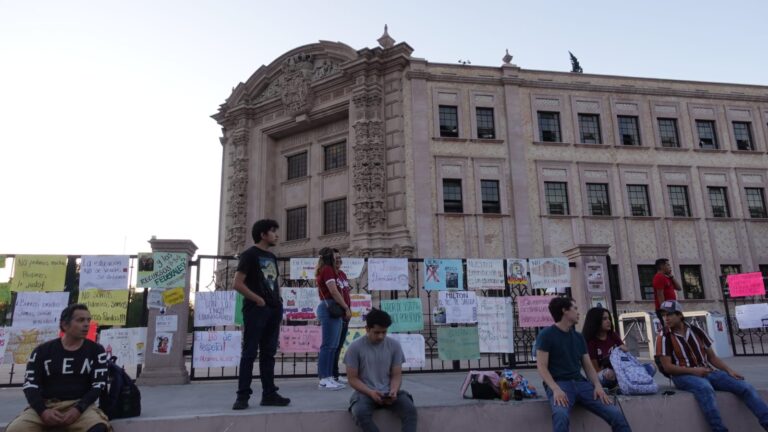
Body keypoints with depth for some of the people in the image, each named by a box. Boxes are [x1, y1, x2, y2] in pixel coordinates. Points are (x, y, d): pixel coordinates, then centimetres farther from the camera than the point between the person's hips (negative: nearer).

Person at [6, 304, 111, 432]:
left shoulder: (96, 350, 8)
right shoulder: (43, 350, 10)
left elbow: (98, 385, 3)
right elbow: (30, 384, 5)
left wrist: (78, 409, -14)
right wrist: (42, 410, -13)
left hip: (79, 405, -1)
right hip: (46, 405, 2)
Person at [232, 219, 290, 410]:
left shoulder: (272, 256, 17)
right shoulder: (250, 254, -6)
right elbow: (237, 284, -12)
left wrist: (278, 302, 8)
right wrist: (258, 300, -13)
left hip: (273, 310, 7)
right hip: (255, 309, -7)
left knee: (268, 353, 10)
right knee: (250, 353, -3)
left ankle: (269, 394, 15)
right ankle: (243, 395, 3)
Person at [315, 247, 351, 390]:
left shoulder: (326, 269, 19)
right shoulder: (327, 269, -8)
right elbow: (334, 291, -16)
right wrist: (346, 308, -14)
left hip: (333, 310, 10)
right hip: (329, 308, -10)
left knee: (333, 346, 9)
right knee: (328, 345, -10)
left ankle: (329, 378, 12)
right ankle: (324, 380, -9)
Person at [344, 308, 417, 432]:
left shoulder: (394, 345, 1)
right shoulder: (355, 347, -7)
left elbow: (396, 375, 4)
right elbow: (352, 378, -4)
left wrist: (393, 391, -18)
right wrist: (370, 392, -19)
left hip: (388, 392, 2)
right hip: (365, 393, -2)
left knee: (410, 409, -27)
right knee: (360, 413, -36)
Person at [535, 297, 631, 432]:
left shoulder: (579, 337, 17)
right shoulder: (546, 335, -2)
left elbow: (588, 366, 16)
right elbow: (541, 367, -8)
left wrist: (597, 385, -4)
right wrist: (556, 389, -23)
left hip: (580, 382, 6)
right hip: (558, 383, -6)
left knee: (616, 414, -13)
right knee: (561, 415, -37)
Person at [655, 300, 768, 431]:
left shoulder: (696, 331, 10)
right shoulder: (664, 337, -5)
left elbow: (712, 357, 16)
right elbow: (667, 367, -9)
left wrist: (729, 370, -1)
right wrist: (692, 370, -19)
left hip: (707, 372, 6)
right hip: (684, 375, -6)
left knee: (744, 386, -12)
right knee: (705, 387, -38)